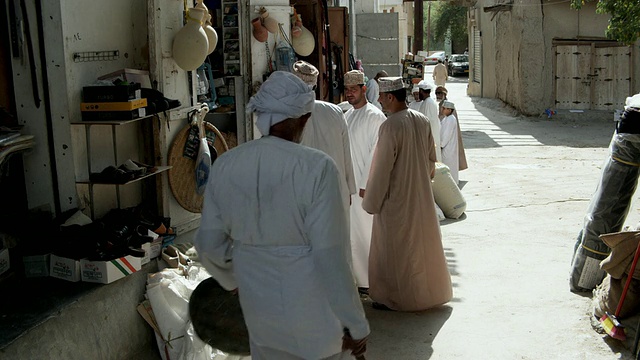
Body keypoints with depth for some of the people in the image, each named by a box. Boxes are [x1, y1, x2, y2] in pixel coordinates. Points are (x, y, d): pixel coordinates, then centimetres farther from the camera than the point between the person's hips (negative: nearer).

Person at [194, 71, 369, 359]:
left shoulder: (224, 166, -6)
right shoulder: (316, 167, -21)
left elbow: (209, 243, 1)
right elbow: (330, 256, -21)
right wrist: (356, 326, -11)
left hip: (259, 308, 5)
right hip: (313, 312, -4)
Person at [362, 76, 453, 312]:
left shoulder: (391, 126, -21)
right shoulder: (422, 121, 2)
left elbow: (381, 168, -19)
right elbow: (431, 158, 11)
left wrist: (371, 202, -10)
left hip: (395, 198, -7)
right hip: (421, 195, 8)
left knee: (394, 249, 5)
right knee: (421, 243, 19)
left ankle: (393, 298, 15)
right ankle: (427, 290, 31)